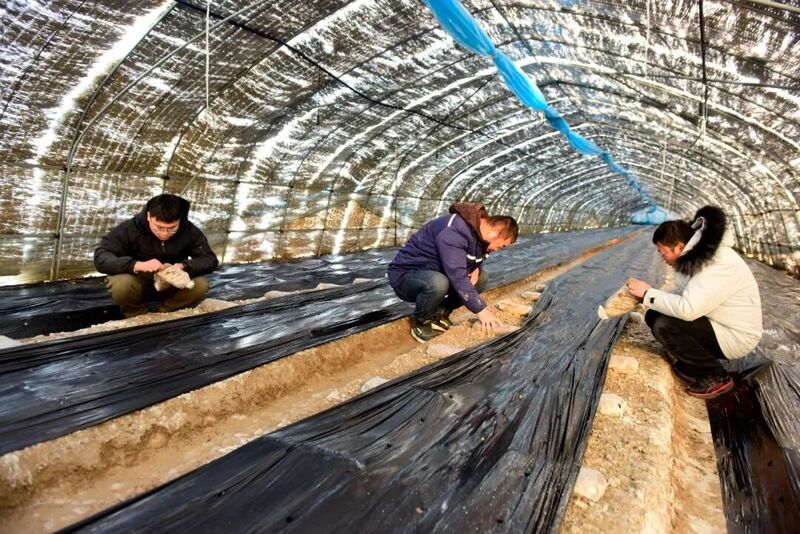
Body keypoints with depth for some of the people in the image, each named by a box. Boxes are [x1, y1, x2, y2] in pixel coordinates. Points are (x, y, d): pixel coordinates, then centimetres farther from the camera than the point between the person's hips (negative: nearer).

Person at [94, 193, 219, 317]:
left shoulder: (190, 231, -18)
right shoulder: (130, 229, -23)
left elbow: (210, 260, -17)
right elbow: (101, 258, -27)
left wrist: (183, 266, -37)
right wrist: (137, 265, -45)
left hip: (172, 285, 2)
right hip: (138, 283, -1)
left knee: (200, 284, -27)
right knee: (121, 285, -36)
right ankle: (137, 317, 0)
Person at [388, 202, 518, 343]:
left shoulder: (479, 232, -1)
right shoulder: (453, 232, -31)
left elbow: (477, 258, 16)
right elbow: (457, 276, -35)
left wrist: (477, 268, -9)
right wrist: (480, 309, -33)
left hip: (435, 274, 9)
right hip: (406, 275, -9)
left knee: (482, 278, 0)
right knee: (438, 283, -40)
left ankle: (440, 313, 6)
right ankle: (420, 321, -9)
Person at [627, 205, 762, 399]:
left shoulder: (719, 264, -28)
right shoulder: (694, 257, 1)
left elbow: (688, 309, -34)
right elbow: (682, 296, 5)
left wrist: (648, 293, -23)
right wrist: (645, 297, -9)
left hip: (735, 335, -9)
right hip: (714, 324, 9)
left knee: (664, 326, -24)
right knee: (653, 316, -2)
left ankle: (717, 377, -5)